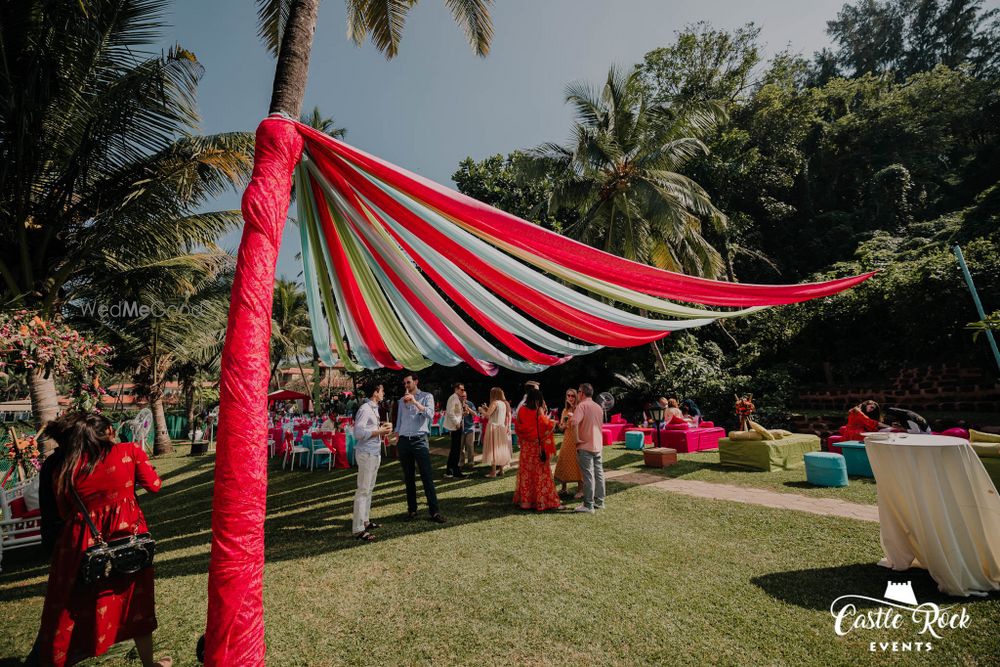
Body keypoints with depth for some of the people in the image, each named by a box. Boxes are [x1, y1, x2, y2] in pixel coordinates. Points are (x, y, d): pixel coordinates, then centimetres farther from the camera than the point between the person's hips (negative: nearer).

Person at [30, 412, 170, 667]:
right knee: (135, 602, 18)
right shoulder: (130, 451, -10)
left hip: (83, 544, 0)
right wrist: (140, 455, 13)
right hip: (128, 536, 0)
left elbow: (63, 512, 4)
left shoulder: (64, 466, -5)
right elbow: (153, 485, 1)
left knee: (70, 612, 18)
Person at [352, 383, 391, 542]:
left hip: (375, 453, 10)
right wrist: (379, 431, -18)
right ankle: (358, 529, 1)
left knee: (369, 489, 16)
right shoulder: (365, 409, -17)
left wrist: (382, 429, 4)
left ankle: (364, 521, 27)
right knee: (363, 490, -5)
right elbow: (358, 433, -23)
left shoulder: (374, 408, 14)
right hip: (366, 453, -10)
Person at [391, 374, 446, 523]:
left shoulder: (426, 396, 2)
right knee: (408, 477, 9)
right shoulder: (401, 400, 15)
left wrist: (415, 402, -20)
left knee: (427, 476, -5)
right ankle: (411, 509, 18)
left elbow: (430, 414, -13)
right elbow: (399, 421, 17)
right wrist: (397, 441, 11)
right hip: (404, 441, 4)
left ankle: (434, 511, -2)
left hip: (419, 440, -4)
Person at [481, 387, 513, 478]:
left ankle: (493, 472, -3)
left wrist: (482, 410, -1)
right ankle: (501, 470, 18)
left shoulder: (494, 403, -12)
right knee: (501, 448, 13)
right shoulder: (505, 403, 10)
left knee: (493, 449, -3)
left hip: (494, 428, -7)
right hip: (502, 428, 7)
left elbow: (487, 415, -17)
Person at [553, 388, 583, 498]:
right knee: (564, 462, 8)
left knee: (577, 463, -3)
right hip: (566, 439, 6)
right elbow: (561, 426, 17)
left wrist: (573, 417, -25)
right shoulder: (565, 410, 11)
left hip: (577, 439, -6)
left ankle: (580, 489, 8)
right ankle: (563, 488, 21)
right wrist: (563, 425, -5)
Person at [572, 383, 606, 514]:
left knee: (588, 476, -4)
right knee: (599, 474, 12)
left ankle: (588, 505, 1)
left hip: (585, 446, -8)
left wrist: (577, 439, -16)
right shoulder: (598, 407, 12)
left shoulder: (582, 405, -12)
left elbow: (575, 422, -26)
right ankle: (599, 502, 22)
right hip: (598, 445, 8)